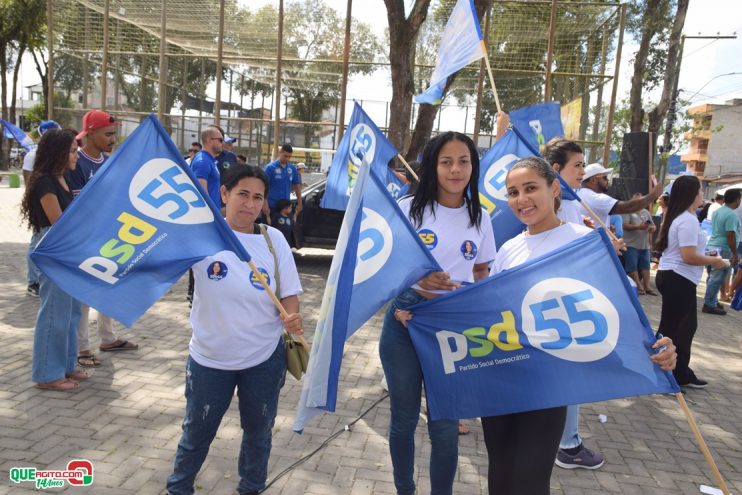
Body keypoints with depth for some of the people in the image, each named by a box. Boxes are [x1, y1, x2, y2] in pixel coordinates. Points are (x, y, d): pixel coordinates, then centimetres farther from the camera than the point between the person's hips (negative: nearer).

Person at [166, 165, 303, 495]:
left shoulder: (273, 239, -6)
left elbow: (289, 292, -1)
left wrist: (293, 318, -22)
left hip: (264, 358, 2)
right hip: (209, 359, -1)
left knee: (258, 432, 20)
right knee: (196, 433, 17)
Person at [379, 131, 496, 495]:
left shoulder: (480, 218, 4)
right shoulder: (409, 208, -5)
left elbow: (481, 275, 13)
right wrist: (417, 279, -20)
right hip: (405, 321, -1)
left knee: (445, 426, 7)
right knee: (404, 418, 15)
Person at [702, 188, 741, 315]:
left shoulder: (717, 211, 11)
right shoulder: (731, 215, -17)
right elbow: (730, 235, -21)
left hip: (711, 246, 9)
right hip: (722, 249, -9)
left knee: (712, 277, 16)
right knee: (717, 279, -3)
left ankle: (712, 301, 26)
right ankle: (709, 305, 0)